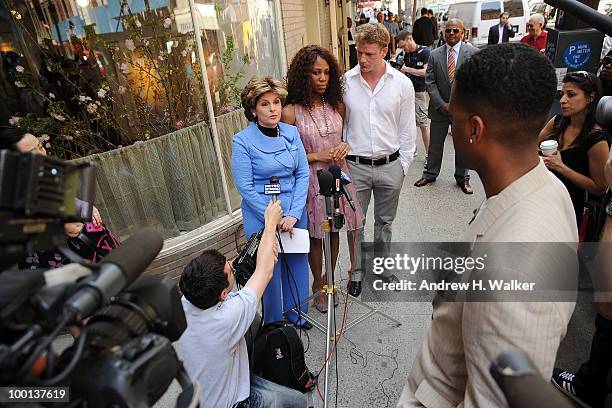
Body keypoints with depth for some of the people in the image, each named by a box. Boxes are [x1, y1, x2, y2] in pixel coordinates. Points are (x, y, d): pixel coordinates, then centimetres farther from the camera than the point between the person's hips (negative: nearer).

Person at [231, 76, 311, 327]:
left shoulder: (291, 133, 0)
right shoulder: (242, 141, -12)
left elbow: (303, 174, -1)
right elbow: (246, 188, -13)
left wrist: (294, 214, -11)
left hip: (294, 212, 4)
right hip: (261, 217, -4)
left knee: (297, 263, 17)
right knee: (270, 270, 10)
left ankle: (296, 313, 43)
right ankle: (274, 322, 36)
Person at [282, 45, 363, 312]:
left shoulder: (336, 105, 2)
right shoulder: (291, 112, -13)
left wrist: (344, 146, -6)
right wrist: (316, 156, -18)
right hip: (311, 181, -4)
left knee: (334, 231, 16)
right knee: (315, 235, 11)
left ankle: (330, 278, 39)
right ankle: (318, 284, 33)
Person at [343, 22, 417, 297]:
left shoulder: (402, 84, -3)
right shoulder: (345, 82, -4)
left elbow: (407, 129, 3)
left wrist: (403, 164, 2)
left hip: (390, 166, 1)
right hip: (355, 166, 0)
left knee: (385, 221, 17)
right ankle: (357, 271, 29)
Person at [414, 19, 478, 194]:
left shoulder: (473, 53, -3)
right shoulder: (435, 54, 1)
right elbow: (430, 82, -3)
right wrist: (442, 104, -12)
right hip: (439, 107, 1)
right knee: (435, 143, 10)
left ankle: (462, 178, 26)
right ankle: (430, 173, 27)